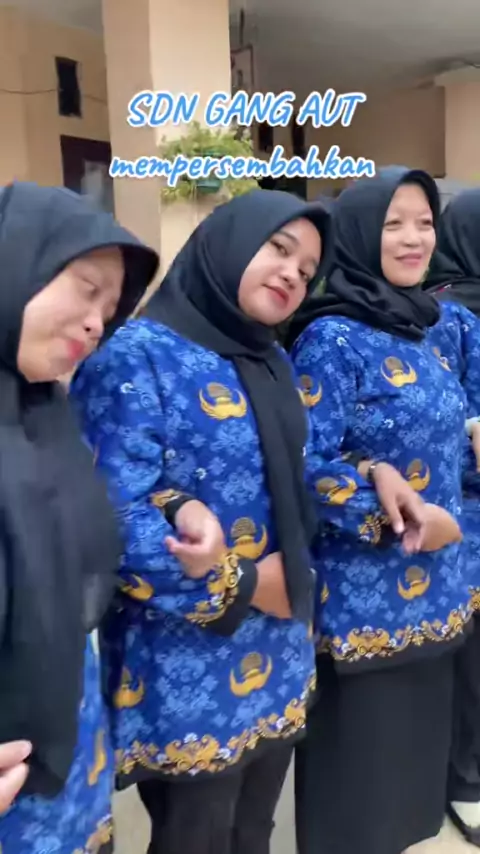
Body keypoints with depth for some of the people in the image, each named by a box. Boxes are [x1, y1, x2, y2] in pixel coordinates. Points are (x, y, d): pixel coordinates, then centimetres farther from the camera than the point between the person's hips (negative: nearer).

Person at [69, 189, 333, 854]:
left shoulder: (273, 364, 9)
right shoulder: (137, 357, -17)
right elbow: (116, 521, -24)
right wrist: (241, 585, -16)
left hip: (278, 663, 8)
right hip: (187, 675, -7)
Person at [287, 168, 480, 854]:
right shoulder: (331, 338, -16)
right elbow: (311, 465, -20)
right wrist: (402, 520, -17)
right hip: (361, 595, -7)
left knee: (417, 742, 22)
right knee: (360, 757, 11)